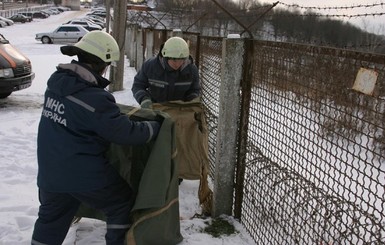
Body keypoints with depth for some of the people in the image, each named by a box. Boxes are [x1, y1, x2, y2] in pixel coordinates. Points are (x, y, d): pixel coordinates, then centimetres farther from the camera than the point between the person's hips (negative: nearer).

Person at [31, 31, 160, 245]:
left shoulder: (56, 81, 0)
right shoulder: (95, 99, -23)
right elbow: (125, 132, -18)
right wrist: (157, 127, -4)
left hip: (50, 172, 7)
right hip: (85, 175, -7)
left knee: (50, 219, 23)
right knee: (123, 204, 15)